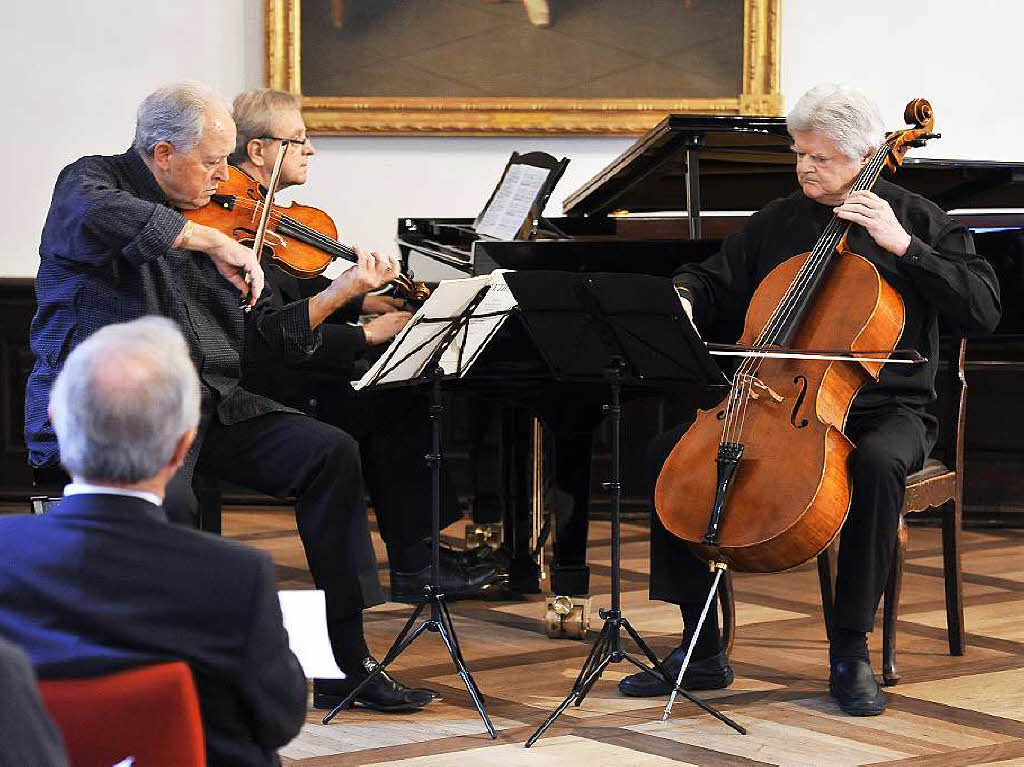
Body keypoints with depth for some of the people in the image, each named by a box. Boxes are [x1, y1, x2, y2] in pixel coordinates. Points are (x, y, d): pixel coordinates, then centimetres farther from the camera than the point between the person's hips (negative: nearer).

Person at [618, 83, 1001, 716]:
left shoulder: (916, 219, 1)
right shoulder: (777, 224, 13)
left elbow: (984, 310, -9)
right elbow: (715, 283, 22)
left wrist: (903, 246, -17)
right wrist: (683, 297, -2)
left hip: (886, 409, -4)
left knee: (877, 465, -40)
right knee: (671, 452, -18)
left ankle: (851, 651, -25)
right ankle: (702, 651, -13)